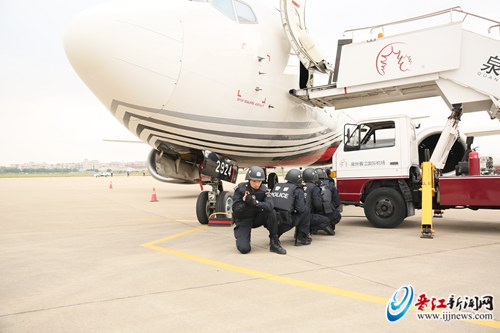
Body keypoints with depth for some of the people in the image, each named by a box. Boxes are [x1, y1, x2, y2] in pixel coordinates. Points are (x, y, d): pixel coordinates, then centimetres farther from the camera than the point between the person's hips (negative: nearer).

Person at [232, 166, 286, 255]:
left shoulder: (264, 190, -10)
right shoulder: (240, 188, -15)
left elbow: (270, 206, -29)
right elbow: (235, 210, -18)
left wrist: (255, 202, -43)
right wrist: (245, 203, -35)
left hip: (257, 218, 3)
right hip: (243, 220, -3)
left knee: (271, 213, -26)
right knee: (244, 249, -21)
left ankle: (274, 243, -14)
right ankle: (241, 237, 17)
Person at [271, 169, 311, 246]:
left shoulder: (276, 186, 16)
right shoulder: (298, 191, 2)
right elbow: (301, 208, -7)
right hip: (285, 221, -6)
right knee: (305, 212, 11)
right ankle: (300, 238, 12)